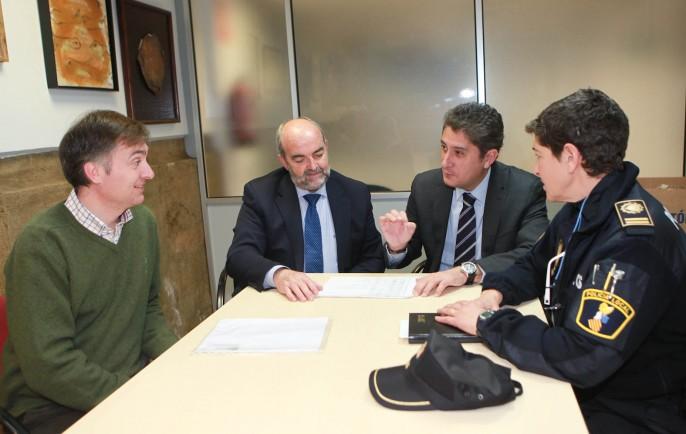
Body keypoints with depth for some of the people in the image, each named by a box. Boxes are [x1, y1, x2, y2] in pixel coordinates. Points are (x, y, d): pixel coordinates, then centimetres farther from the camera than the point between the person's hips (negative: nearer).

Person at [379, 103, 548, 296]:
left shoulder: (525, 191, -10)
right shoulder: (425, 187, -2)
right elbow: (409, 253, 8)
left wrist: (469, 270, -32)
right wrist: (397, 247, -14)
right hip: (437, 294, 2)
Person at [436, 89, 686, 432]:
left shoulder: (634, 240, -29)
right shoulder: (582, 210, 1)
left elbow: (581, 359, -32)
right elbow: (534, 268, 16)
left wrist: (487, 322, -20)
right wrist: (496, 292, -5)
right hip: (580, 387, 7)